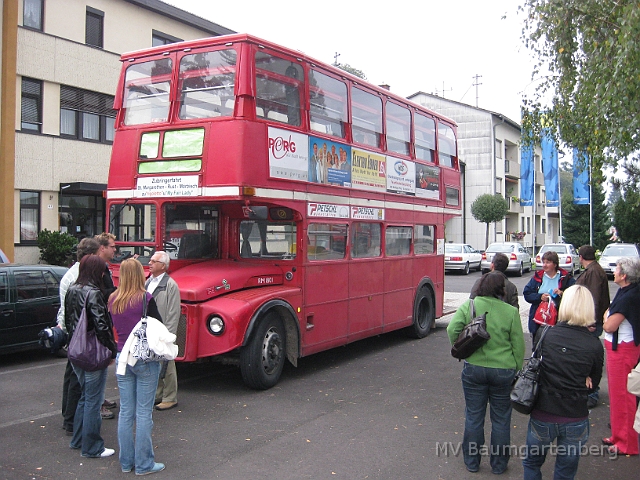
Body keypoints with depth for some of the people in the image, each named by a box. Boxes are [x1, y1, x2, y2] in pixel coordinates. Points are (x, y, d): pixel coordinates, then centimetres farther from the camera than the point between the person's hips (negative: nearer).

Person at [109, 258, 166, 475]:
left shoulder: (113, 300, 1)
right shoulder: (145, 299, -14)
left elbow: (112, 326, 12)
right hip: (145, 359, -5)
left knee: (125, 412, 13)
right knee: (144, 413, 2)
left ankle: (126, 461, 22)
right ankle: (144, 464, 10)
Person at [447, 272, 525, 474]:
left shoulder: (468, 305, -6)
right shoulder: (511, 312, -7)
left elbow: (452, 330, -14)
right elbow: (518, 346, -2)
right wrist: (517, 371, 9)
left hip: (474, 369, 1)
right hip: (503, 371, -1)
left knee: (473, 417, 13)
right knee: (501, 419, 14)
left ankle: (471, 462, 25)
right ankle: (499, 464, 26)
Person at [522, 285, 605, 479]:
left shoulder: (543, 334, -11)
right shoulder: (595, 346, -10)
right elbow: (593, 382, 3)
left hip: (542, 416, 0)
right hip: (575, 420, 0)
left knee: (532, 464, 24)